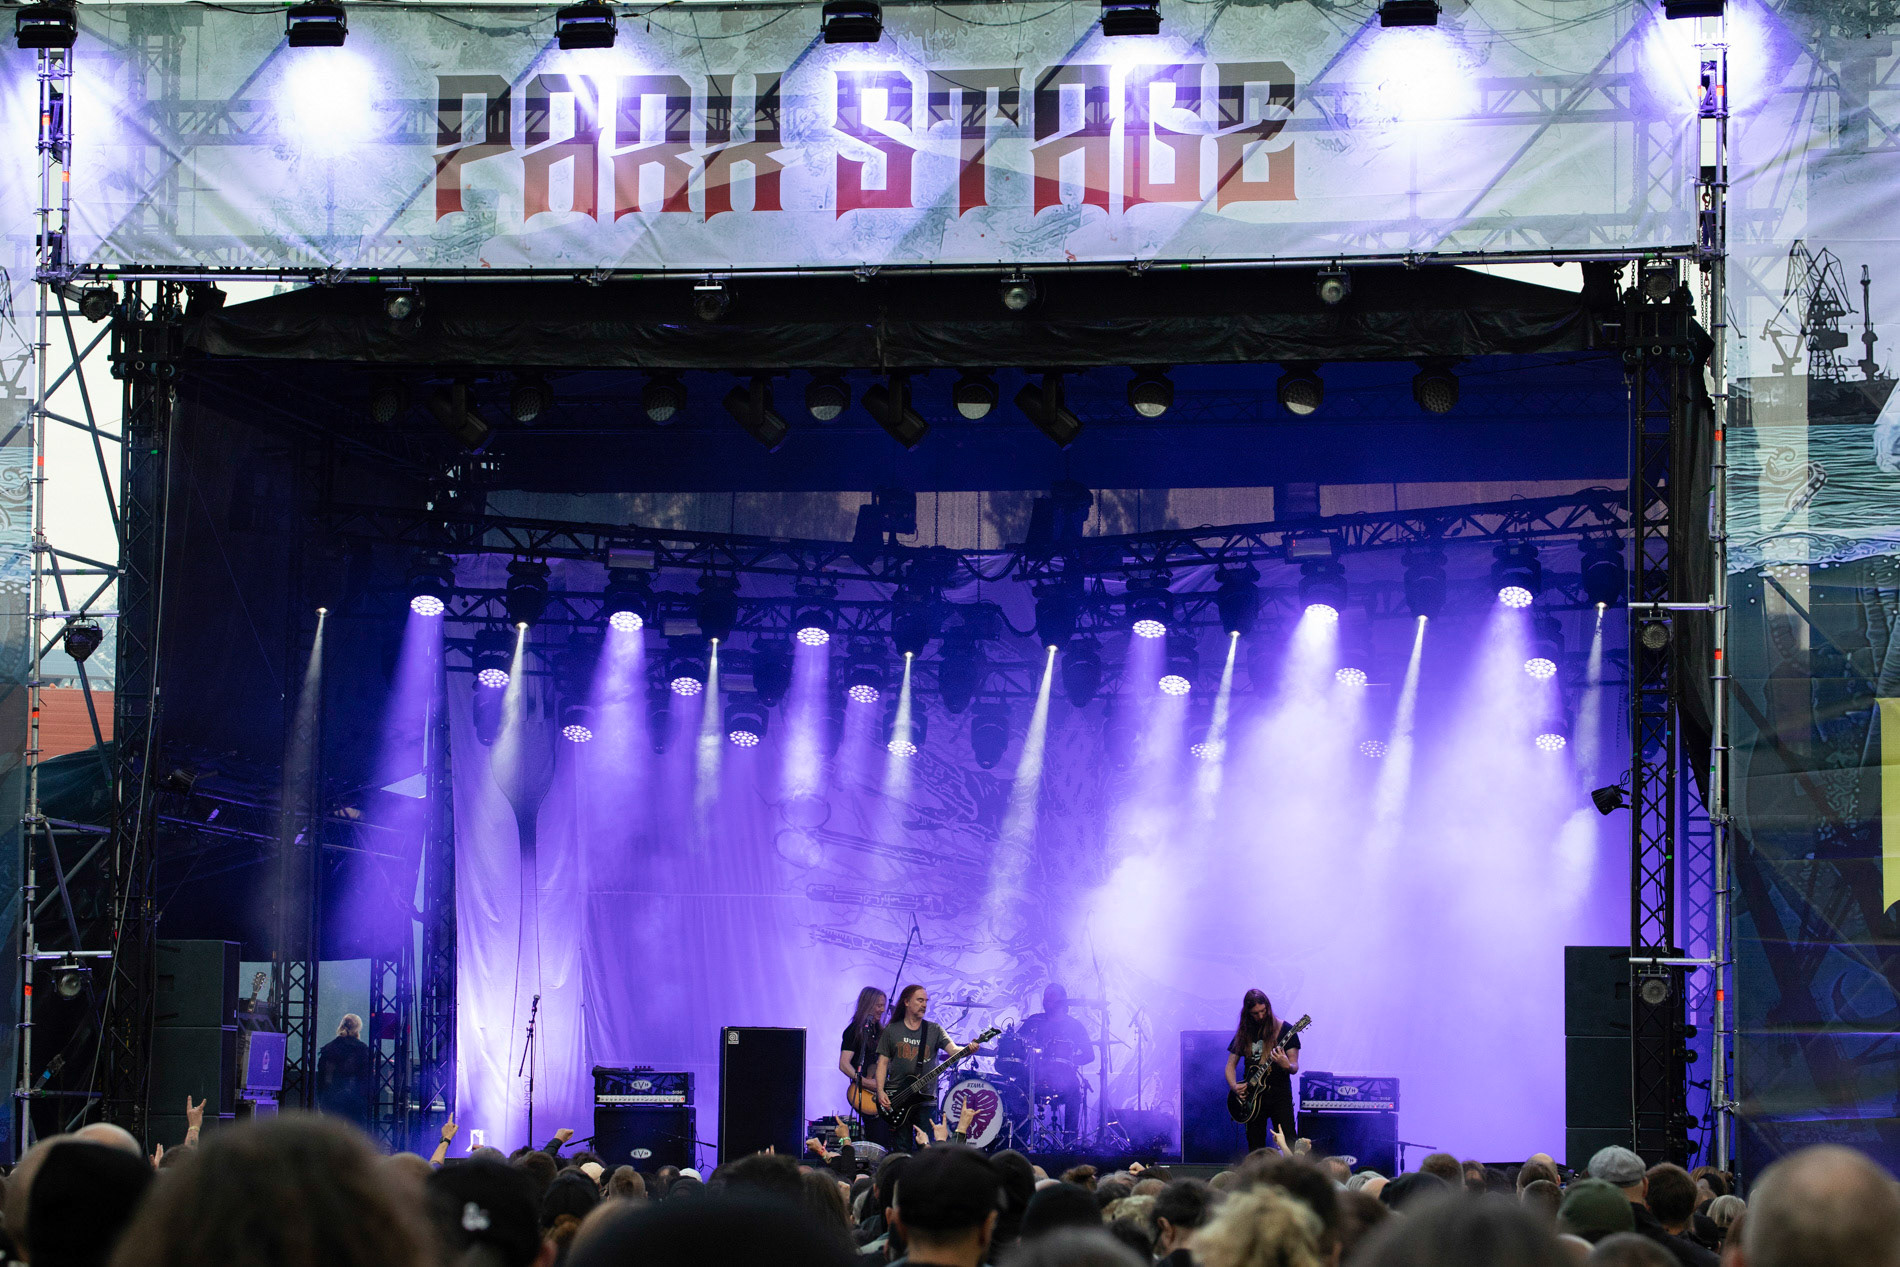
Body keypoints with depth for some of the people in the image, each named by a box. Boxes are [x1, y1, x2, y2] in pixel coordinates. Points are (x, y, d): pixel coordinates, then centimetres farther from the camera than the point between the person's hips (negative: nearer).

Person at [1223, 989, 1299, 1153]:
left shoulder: (1284, 1030, 0)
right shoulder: (1244, 1033, 9)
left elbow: (1295, 1067, -3)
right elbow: (1231, 1065, 13)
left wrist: (1286, 1065, -27)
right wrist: (1234, 1086, -6)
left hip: (1280, 1095, -3)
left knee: (1290, 1144, -14)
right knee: (1256, 1149, 3)